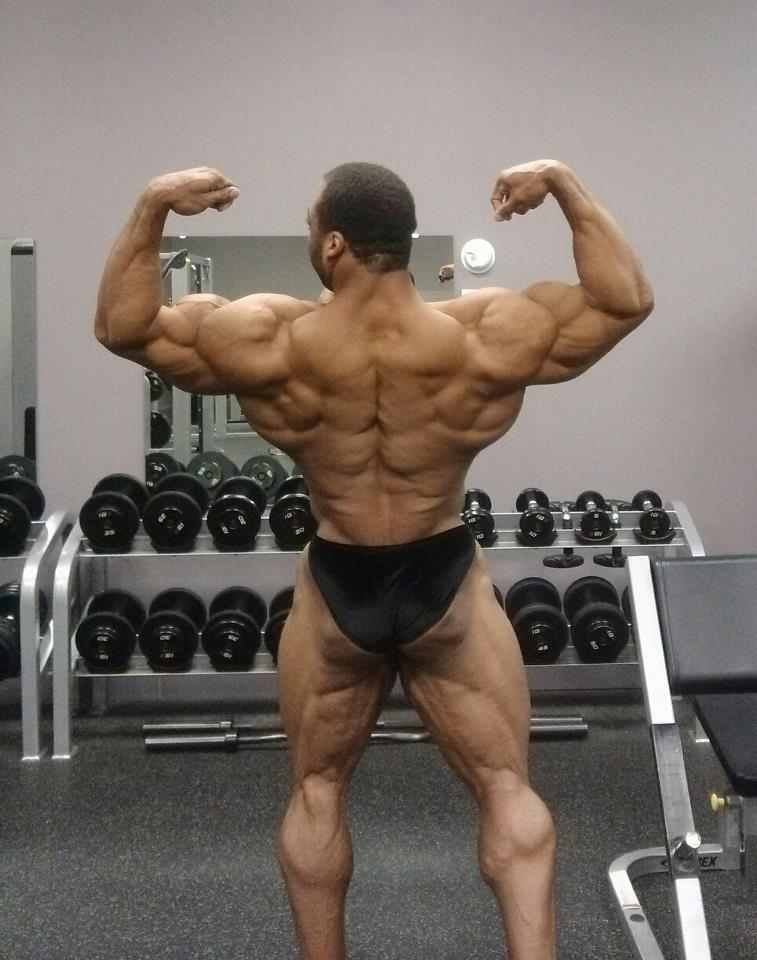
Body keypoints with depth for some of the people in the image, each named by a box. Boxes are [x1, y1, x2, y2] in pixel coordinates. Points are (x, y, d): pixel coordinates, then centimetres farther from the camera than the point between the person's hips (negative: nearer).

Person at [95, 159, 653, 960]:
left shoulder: (269, 344, -17)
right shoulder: (486, 338, -16)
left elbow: (121, 325, -6)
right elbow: (627, 300, -5)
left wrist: (153, 206, -6)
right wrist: (567, 186, -6)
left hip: (337, 589, 1)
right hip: (447, 586, 0)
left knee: (317, 791, 19)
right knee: (506, 787, 11)